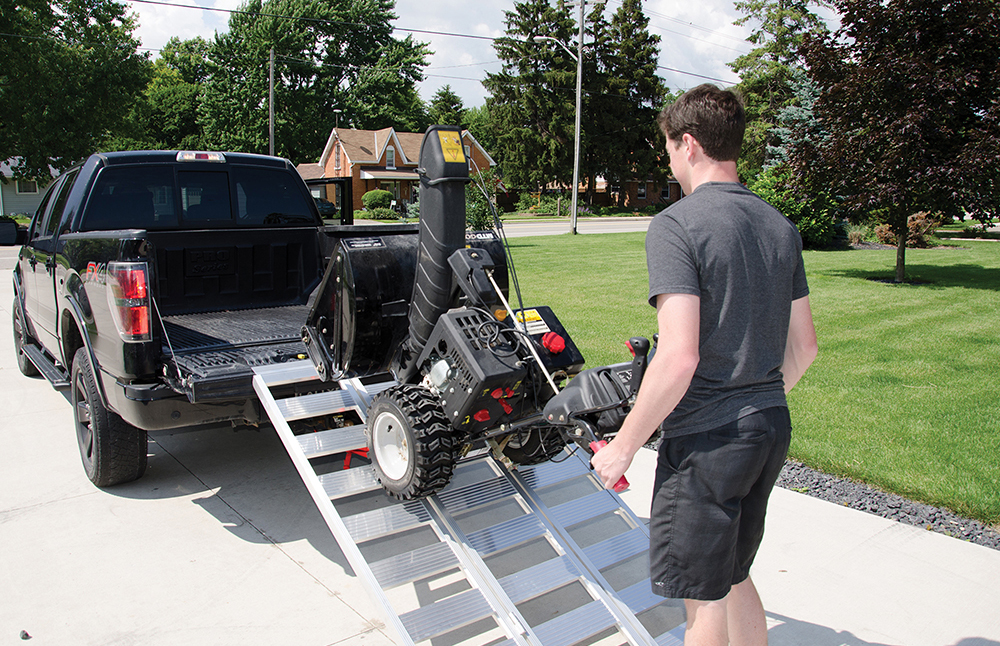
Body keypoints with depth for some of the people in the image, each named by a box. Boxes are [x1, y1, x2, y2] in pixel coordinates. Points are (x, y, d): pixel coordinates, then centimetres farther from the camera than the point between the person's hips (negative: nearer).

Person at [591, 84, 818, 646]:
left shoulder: (676, 225, -16)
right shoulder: (781, 226, 8)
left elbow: (679, 358, -24)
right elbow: (804, 346, 12)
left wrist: (624, 446, -14)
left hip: (706, 438, -8)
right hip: (772, 429, 8)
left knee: (704, 599, 10)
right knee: (733, 578, 25)